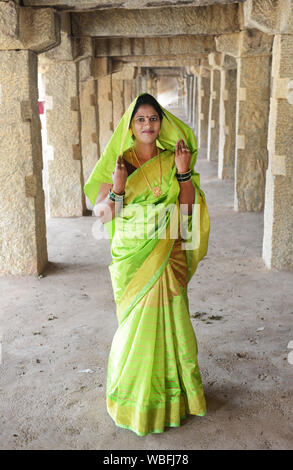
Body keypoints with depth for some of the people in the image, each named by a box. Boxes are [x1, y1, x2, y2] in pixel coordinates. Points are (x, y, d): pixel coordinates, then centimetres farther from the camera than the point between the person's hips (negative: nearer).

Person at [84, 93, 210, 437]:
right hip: (131, 257, -2)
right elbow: (100, 213, -5)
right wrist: (117, 189, -22)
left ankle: (171, 392, 32)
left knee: (168, 320, 9)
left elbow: (187, 210, 0)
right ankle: (135, 398, 27)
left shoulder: (172, 161, 4)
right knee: (137, 324, 5)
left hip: (167, 257, 2)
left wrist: (184, 172, -10)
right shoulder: (118, 163, -2)